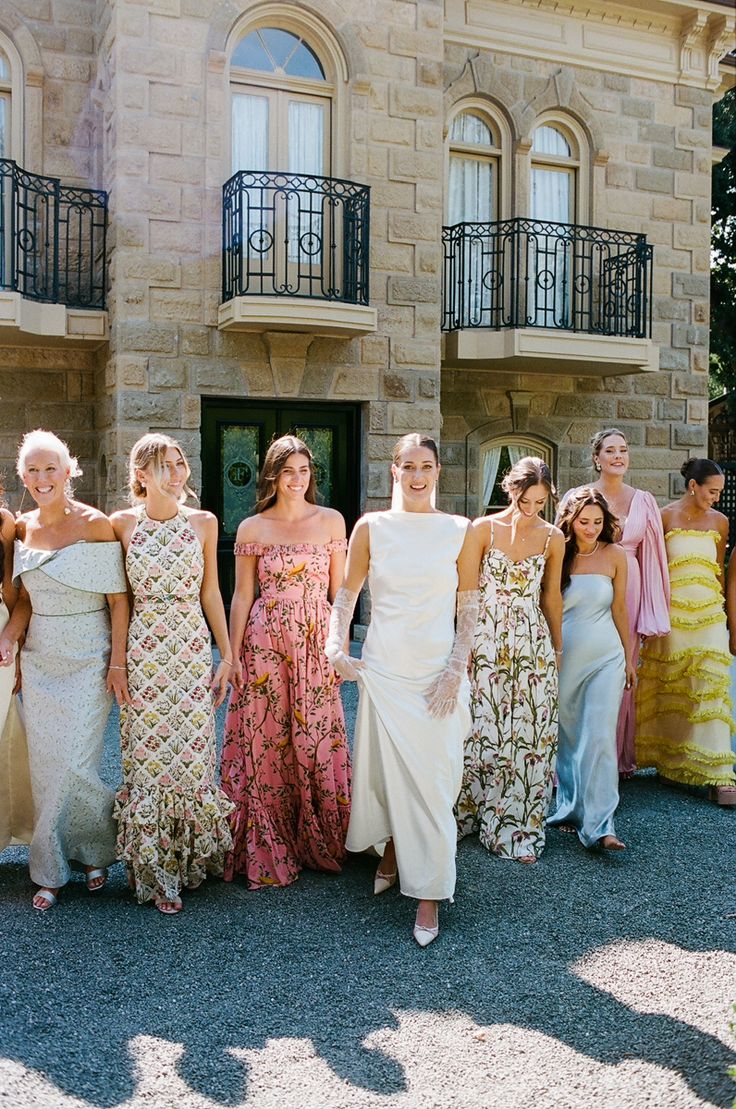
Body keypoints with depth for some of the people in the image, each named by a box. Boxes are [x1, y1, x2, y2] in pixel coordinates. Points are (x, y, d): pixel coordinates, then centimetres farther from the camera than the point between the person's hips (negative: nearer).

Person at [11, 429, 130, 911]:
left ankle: (97, 851, 22)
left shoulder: (95, 524, -11)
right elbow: (24, 596, 14)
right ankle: (51, 871, 22)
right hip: (40, 659, 5)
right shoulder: (23, 528, 6)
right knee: (45, 768, 8)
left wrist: (118, 662, -13)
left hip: (87, 661, -5)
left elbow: (118, 599, -10)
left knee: (75, 767, -5)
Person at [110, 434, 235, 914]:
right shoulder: (123, 524, -1)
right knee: (147, 754, 3)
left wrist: (227, 656, 7)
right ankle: (152, 867, 18)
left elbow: (211, 593, 7)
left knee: (192, 753, 5)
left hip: (193, 649, 1)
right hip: (143, 652, -1)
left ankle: (191, 854, 26)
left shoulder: (203, 523, 3)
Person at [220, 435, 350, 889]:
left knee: (317, 742, 4)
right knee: (265, 744, 4)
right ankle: (268, 851, 20)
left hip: (316, 642, 1)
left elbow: (339, 590, 6)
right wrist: (232, 654, 0)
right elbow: (242, 595, 3)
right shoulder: (252, 528, 2)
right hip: (265, 642, 0)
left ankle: (320, 844, 24)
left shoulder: (331, 521, 5)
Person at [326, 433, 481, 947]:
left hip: (439, 671, -1)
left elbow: (469, 608, 2)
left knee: (433, 779, 0)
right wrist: (337, 647, -4)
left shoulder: (461, 531, 0)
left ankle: (429, 893, 13)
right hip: (383, 668, 1)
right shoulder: (371, 527, 1)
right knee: (384, 766, 11)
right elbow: (346, 594, 9)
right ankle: (392, 850, 40)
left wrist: (456, 670, -6)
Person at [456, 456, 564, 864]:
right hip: (485, 641, -2)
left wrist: (558, 647, 18)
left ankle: (518, 825, 13)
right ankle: (469, 811, 21)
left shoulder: (553, 539, 2)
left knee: (531, 733, 1)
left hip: (533, 644, 2)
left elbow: (551, 596, 13)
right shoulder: (484, 528, -5)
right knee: (479, 727, 3)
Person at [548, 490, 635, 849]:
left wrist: (629, 658, 11)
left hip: (605, 657, 0)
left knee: (600, 738, -7)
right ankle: (569, 809, 27)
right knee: (566, 737, 10)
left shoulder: (613, 555, 0)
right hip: (563, 656, 0)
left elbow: (620, 609, 7)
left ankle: (599, 825, -3)